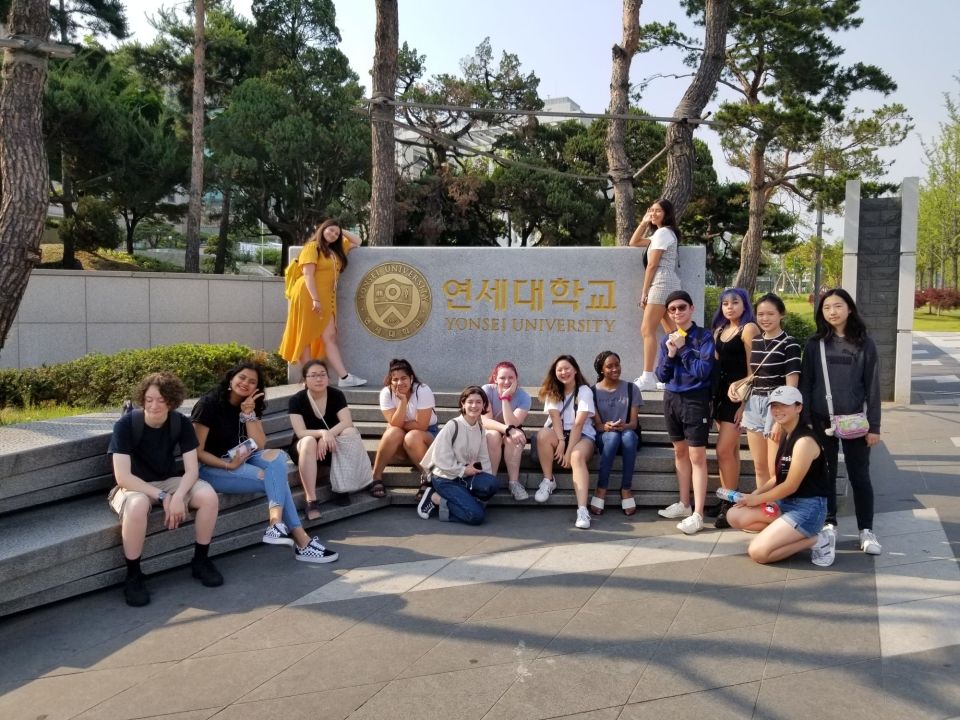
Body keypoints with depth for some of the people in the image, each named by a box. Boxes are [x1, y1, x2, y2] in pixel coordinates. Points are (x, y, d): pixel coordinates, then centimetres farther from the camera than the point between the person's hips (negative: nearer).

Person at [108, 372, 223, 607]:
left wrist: (178, 496, -31)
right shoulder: (125, 425, -20)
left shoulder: (181, 424, -10)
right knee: (138, 505, -40)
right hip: (132, 487, -3)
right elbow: (122, 477, -24)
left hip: (168, 482, 4)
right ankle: (133, 576, -21)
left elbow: (191, 470, -12)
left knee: (208, 495, -24)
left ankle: (200, 560, -3)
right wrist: (162, 497, -28)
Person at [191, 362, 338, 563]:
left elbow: (260, 445, -3)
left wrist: (248, 414, -13)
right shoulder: (209, 403, -12)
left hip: (241, 459, 7)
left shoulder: (250, 406, 8)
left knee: (277, 456, -24)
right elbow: (197, 451, -15)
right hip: (211, 467, -7)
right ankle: (301, 541, -24)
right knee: (277, 478, -23)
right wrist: (229, 465, -24)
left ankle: (277, 524, -34)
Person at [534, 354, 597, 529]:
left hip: (582, 435, -3)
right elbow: (555, 418, -7)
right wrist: (561, 441, -23)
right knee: (543, 435, -32)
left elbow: (578, 424, -15)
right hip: (558, 434, 3)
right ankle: (548, 481, -15)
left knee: (577, 457, -36)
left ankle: (582, 509, -48)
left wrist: (569, 450, -22)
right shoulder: (552, 391, 8)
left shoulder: (585, 391, -6)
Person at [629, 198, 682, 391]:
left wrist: (644, 292, -10)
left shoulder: (662, 232, -8)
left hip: (661, 283, -10)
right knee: (672, 332, 7)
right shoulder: (666, 233, 23)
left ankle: (647, 378, -14)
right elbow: (633, 243, 27)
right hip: (669, 284, 10)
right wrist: (644, 222, 17)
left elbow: (652, 265, -12)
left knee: (647, 330, -11)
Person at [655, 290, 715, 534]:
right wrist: (670, 354, -11)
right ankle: (684, 504, 26)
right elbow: (661, 376, 5)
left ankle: (697, 515, -6)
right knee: (680, 452, 14)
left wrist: (683, 349, -15)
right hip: (672, 399, 6)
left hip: (695, 400, -6)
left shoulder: (704, 336, -7)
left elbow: (703, 370, -17)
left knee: (697, 456, -6)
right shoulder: (667, 340, 8)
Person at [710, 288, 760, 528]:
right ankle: (727, 500, 15)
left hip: (738, 395, -7)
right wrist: (713, 394, 10)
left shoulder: (749, 329, -7)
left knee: (724, 450, -9)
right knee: (731, 450, 11)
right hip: (721, 392, 7)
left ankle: (729, 504, -1)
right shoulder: (720, 329, 16)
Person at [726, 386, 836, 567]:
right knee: (735, 516, 1)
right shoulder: (785, 435, 10)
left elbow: (791, 486, -18)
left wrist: (757, 499, -5)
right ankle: (791, 531, 4)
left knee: (758, 552, -18)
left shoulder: (804, 441, -21)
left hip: (808, 508, -9)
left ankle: (816, 540, -4)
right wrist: (755, 493, 1)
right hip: (786, 502, 9)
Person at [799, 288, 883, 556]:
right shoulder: (814, 344, 2)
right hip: (821, 420, 1)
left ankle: (866, 530, 12)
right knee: (825, 473, 9)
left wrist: (874, 426, -4)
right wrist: (804, 420, -3)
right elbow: (805, 384, 3)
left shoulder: (864, 344, -1)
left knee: (859, 475, 3)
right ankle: (829, 523, 21)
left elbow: (872, 387, -1)